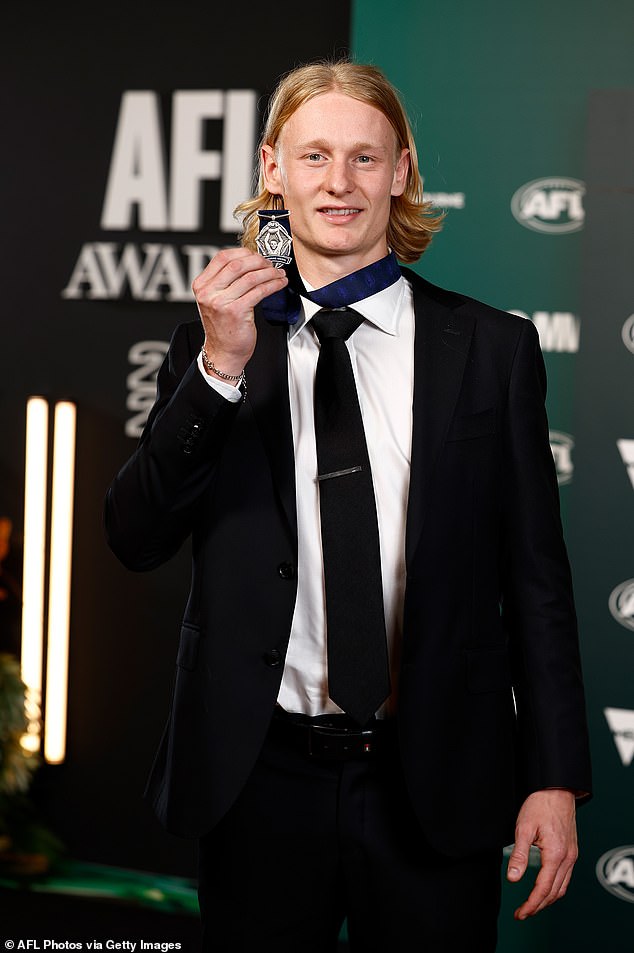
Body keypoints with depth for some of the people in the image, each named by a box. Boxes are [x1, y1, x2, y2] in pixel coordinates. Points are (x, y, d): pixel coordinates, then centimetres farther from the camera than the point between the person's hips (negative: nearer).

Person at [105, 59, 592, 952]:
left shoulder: (493, 348, 2)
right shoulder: (213, 341, 4)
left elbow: (536, 575, 2)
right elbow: (135, 538, -5)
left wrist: (556, 776, -1)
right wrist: (220, 367, -16)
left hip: (435, 784, 0)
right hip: (259, 778, 1)